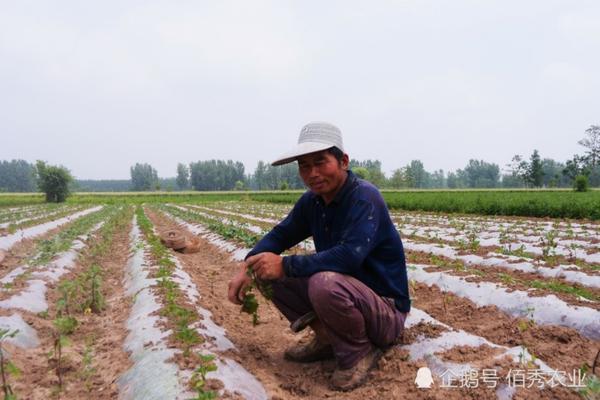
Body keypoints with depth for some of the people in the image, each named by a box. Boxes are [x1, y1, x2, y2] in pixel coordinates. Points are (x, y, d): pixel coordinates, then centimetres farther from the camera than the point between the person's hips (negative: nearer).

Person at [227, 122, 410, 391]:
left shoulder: (365, 198, -23)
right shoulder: (312, 201, 0)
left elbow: (348, 257, -36)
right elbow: (280, 234, 8)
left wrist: (285, 265, -30)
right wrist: (247, 268, -9)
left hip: (386, 311, -7)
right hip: (345, 294, 8)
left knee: (324, 282, -37)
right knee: (271, 275, -1)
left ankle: (359, 351, -9)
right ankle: (328, 338, 8)